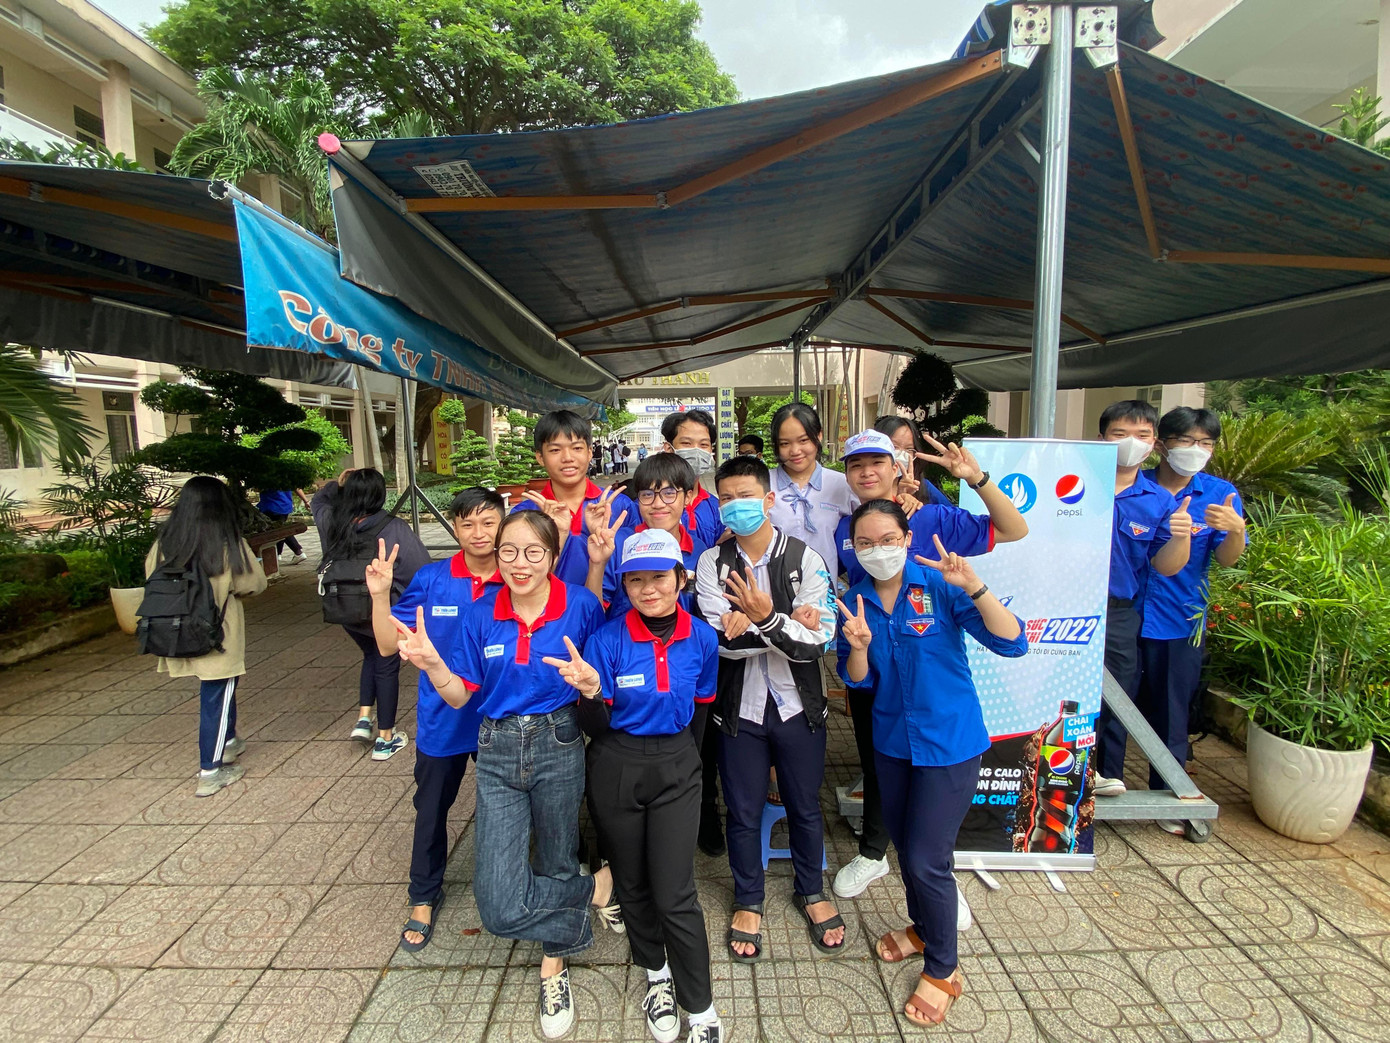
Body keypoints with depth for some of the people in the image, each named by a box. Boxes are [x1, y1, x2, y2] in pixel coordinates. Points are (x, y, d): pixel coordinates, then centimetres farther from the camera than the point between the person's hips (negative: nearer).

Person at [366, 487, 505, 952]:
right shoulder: (430, 580, -11)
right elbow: (390, 646, -10)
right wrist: (379, 595, -23)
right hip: (442, 718, 1)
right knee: (431, 809, 19)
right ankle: (424, 898, 44)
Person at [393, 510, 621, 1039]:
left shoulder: (580, 604, -10)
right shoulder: (481, 615, -2)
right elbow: (460, 695, 2)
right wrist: (431, 663, -17)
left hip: (558, 748, -2)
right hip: (498, 756, 2)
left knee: (556, 866, 16)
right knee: (499, 906, -5)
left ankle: (553, 966, 47)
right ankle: (597, 887, 23)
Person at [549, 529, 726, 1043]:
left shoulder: (702, 638, -8)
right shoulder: (607, 639, -15)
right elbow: (596, 727, -12)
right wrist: (590, 690, -32)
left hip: (677, 770, 0)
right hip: (617, 771, 0)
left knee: (675, 895, -1)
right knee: (633, 884, 17)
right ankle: (657, 975, 43)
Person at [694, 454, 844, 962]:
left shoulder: (805, 560, -11)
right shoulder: (712, 563, -8)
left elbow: (816, 643, -19)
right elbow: (723, 641, -19)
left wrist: (765, 618, -34)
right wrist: (787, 626, -22)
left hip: (799, 707, 0)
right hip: (740, 708, 0)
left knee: (805, 807, 19)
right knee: (744, 813, 16)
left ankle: (811, 891, 45)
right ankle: (748, 902, 40)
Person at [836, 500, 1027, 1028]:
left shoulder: (940, 587, -18)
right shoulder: (855, 600, -5)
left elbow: (1013, 644, -25)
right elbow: (857, 680, -4)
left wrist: (973, 587, -39)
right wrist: (858, 645, -25)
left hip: (949, 742, -5)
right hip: (893, 740, 5)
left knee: (926, 860, 0)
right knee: (903, 846, 22)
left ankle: (942, 970, 28)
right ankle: (923, 928, 51)